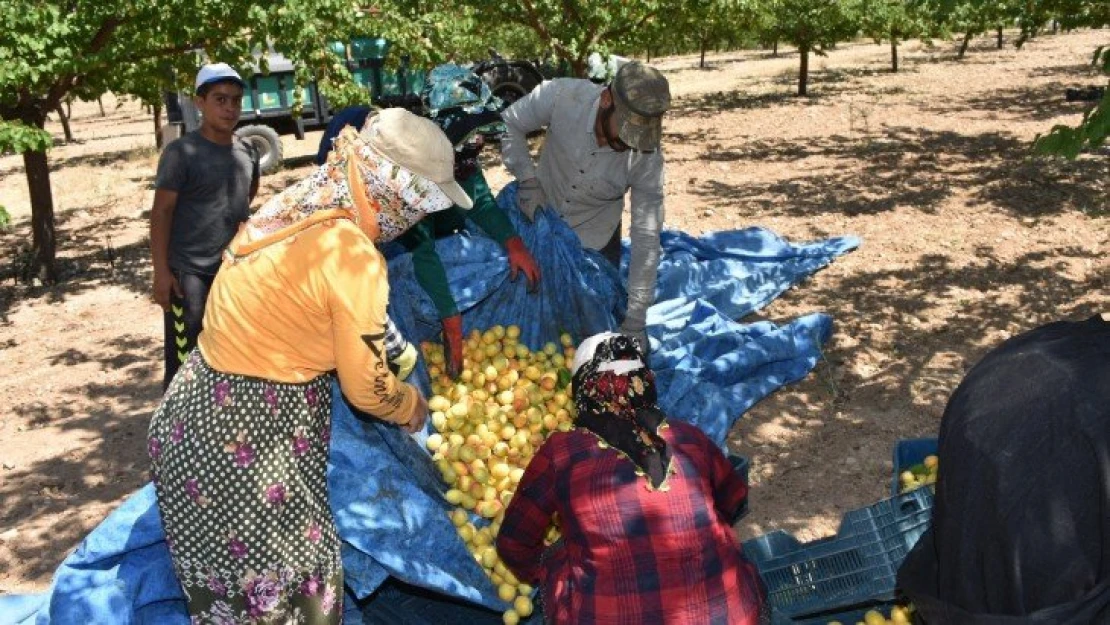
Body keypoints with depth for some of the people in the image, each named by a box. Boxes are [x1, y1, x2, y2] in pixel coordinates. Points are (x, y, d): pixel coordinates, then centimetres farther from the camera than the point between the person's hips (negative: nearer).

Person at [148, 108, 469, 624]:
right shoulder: (353, 257, -20)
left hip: (195, 418, 8)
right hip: (249, 443, -8)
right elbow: (368, 389, -10)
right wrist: (412, 406, 11)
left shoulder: (292, 207, 4)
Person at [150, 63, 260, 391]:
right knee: (184, 359, -4)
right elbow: (161, 213, -10)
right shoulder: (181, 153, -9)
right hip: (189, 271, -6)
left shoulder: (247, 152, 7)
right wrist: (161, 272, -16)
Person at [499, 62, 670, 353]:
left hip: (595, 241, 0)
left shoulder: (647, 156, -29)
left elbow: (646, 239, -23)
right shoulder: (561, 96, -31)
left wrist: (634, 321, -22)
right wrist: (527, 178, -27)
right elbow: (509, 125, -12)